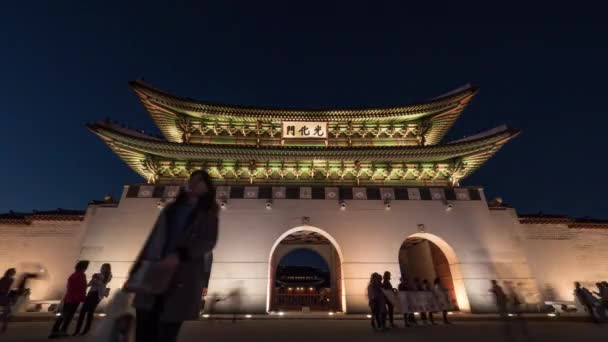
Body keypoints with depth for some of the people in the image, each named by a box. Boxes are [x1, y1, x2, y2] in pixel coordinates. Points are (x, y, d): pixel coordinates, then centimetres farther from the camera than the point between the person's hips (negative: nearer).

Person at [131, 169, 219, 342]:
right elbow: (152, 239, 18)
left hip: (180, 281, -3)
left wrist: (179, 255, -23)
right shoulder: (170, 208, 20)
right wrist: (136, 269, 10)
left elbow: (208, 242, -8)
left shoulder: (207, 215, 7)